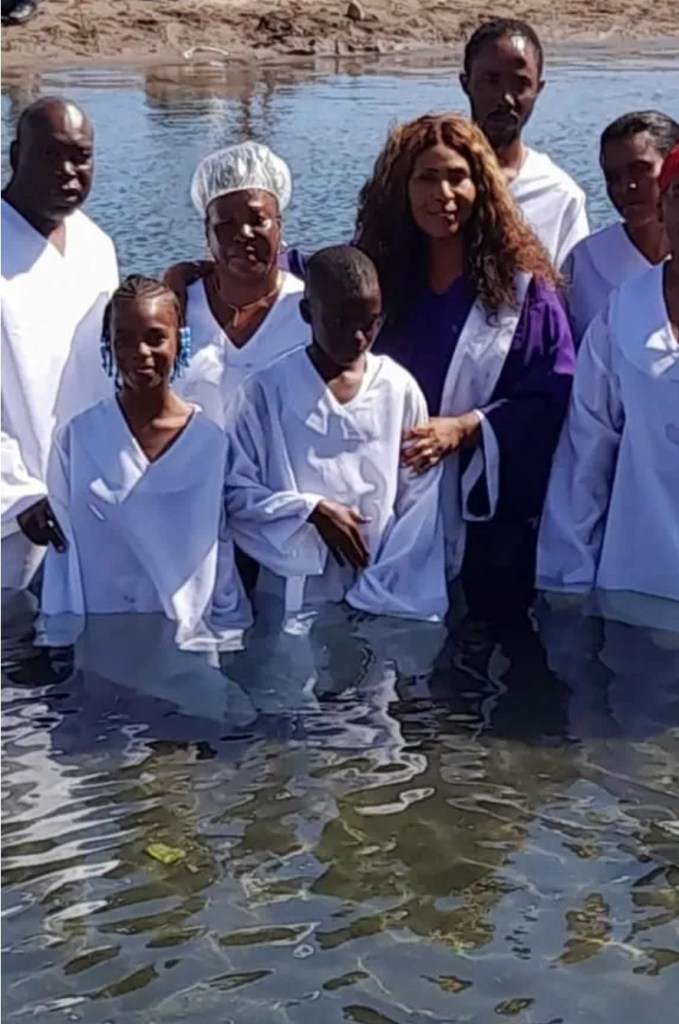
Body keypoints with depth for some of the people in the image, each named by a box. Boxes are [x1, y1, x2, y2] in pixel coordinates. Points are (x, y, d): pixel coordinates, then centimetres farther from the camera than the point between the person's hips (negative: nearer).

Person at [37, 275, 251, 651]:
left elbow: (227, 548, 4)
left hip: (191, 635, 0)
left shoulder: (212, 439, -2)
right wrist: (58, 641, 0)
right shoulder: (78, 436, -3)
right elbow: (63, 545, 1)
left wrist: (227, 636, 3)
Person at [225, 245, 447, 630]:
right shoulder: (267, 391, -5)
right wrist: (310, 510, -15)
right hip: (297, 601, -1)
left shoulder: (400, 389, 0)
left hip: (384, 600, 2)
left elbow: (420, 506, 0)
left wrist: (382, 595, -8)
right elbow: (235, 491, -2)